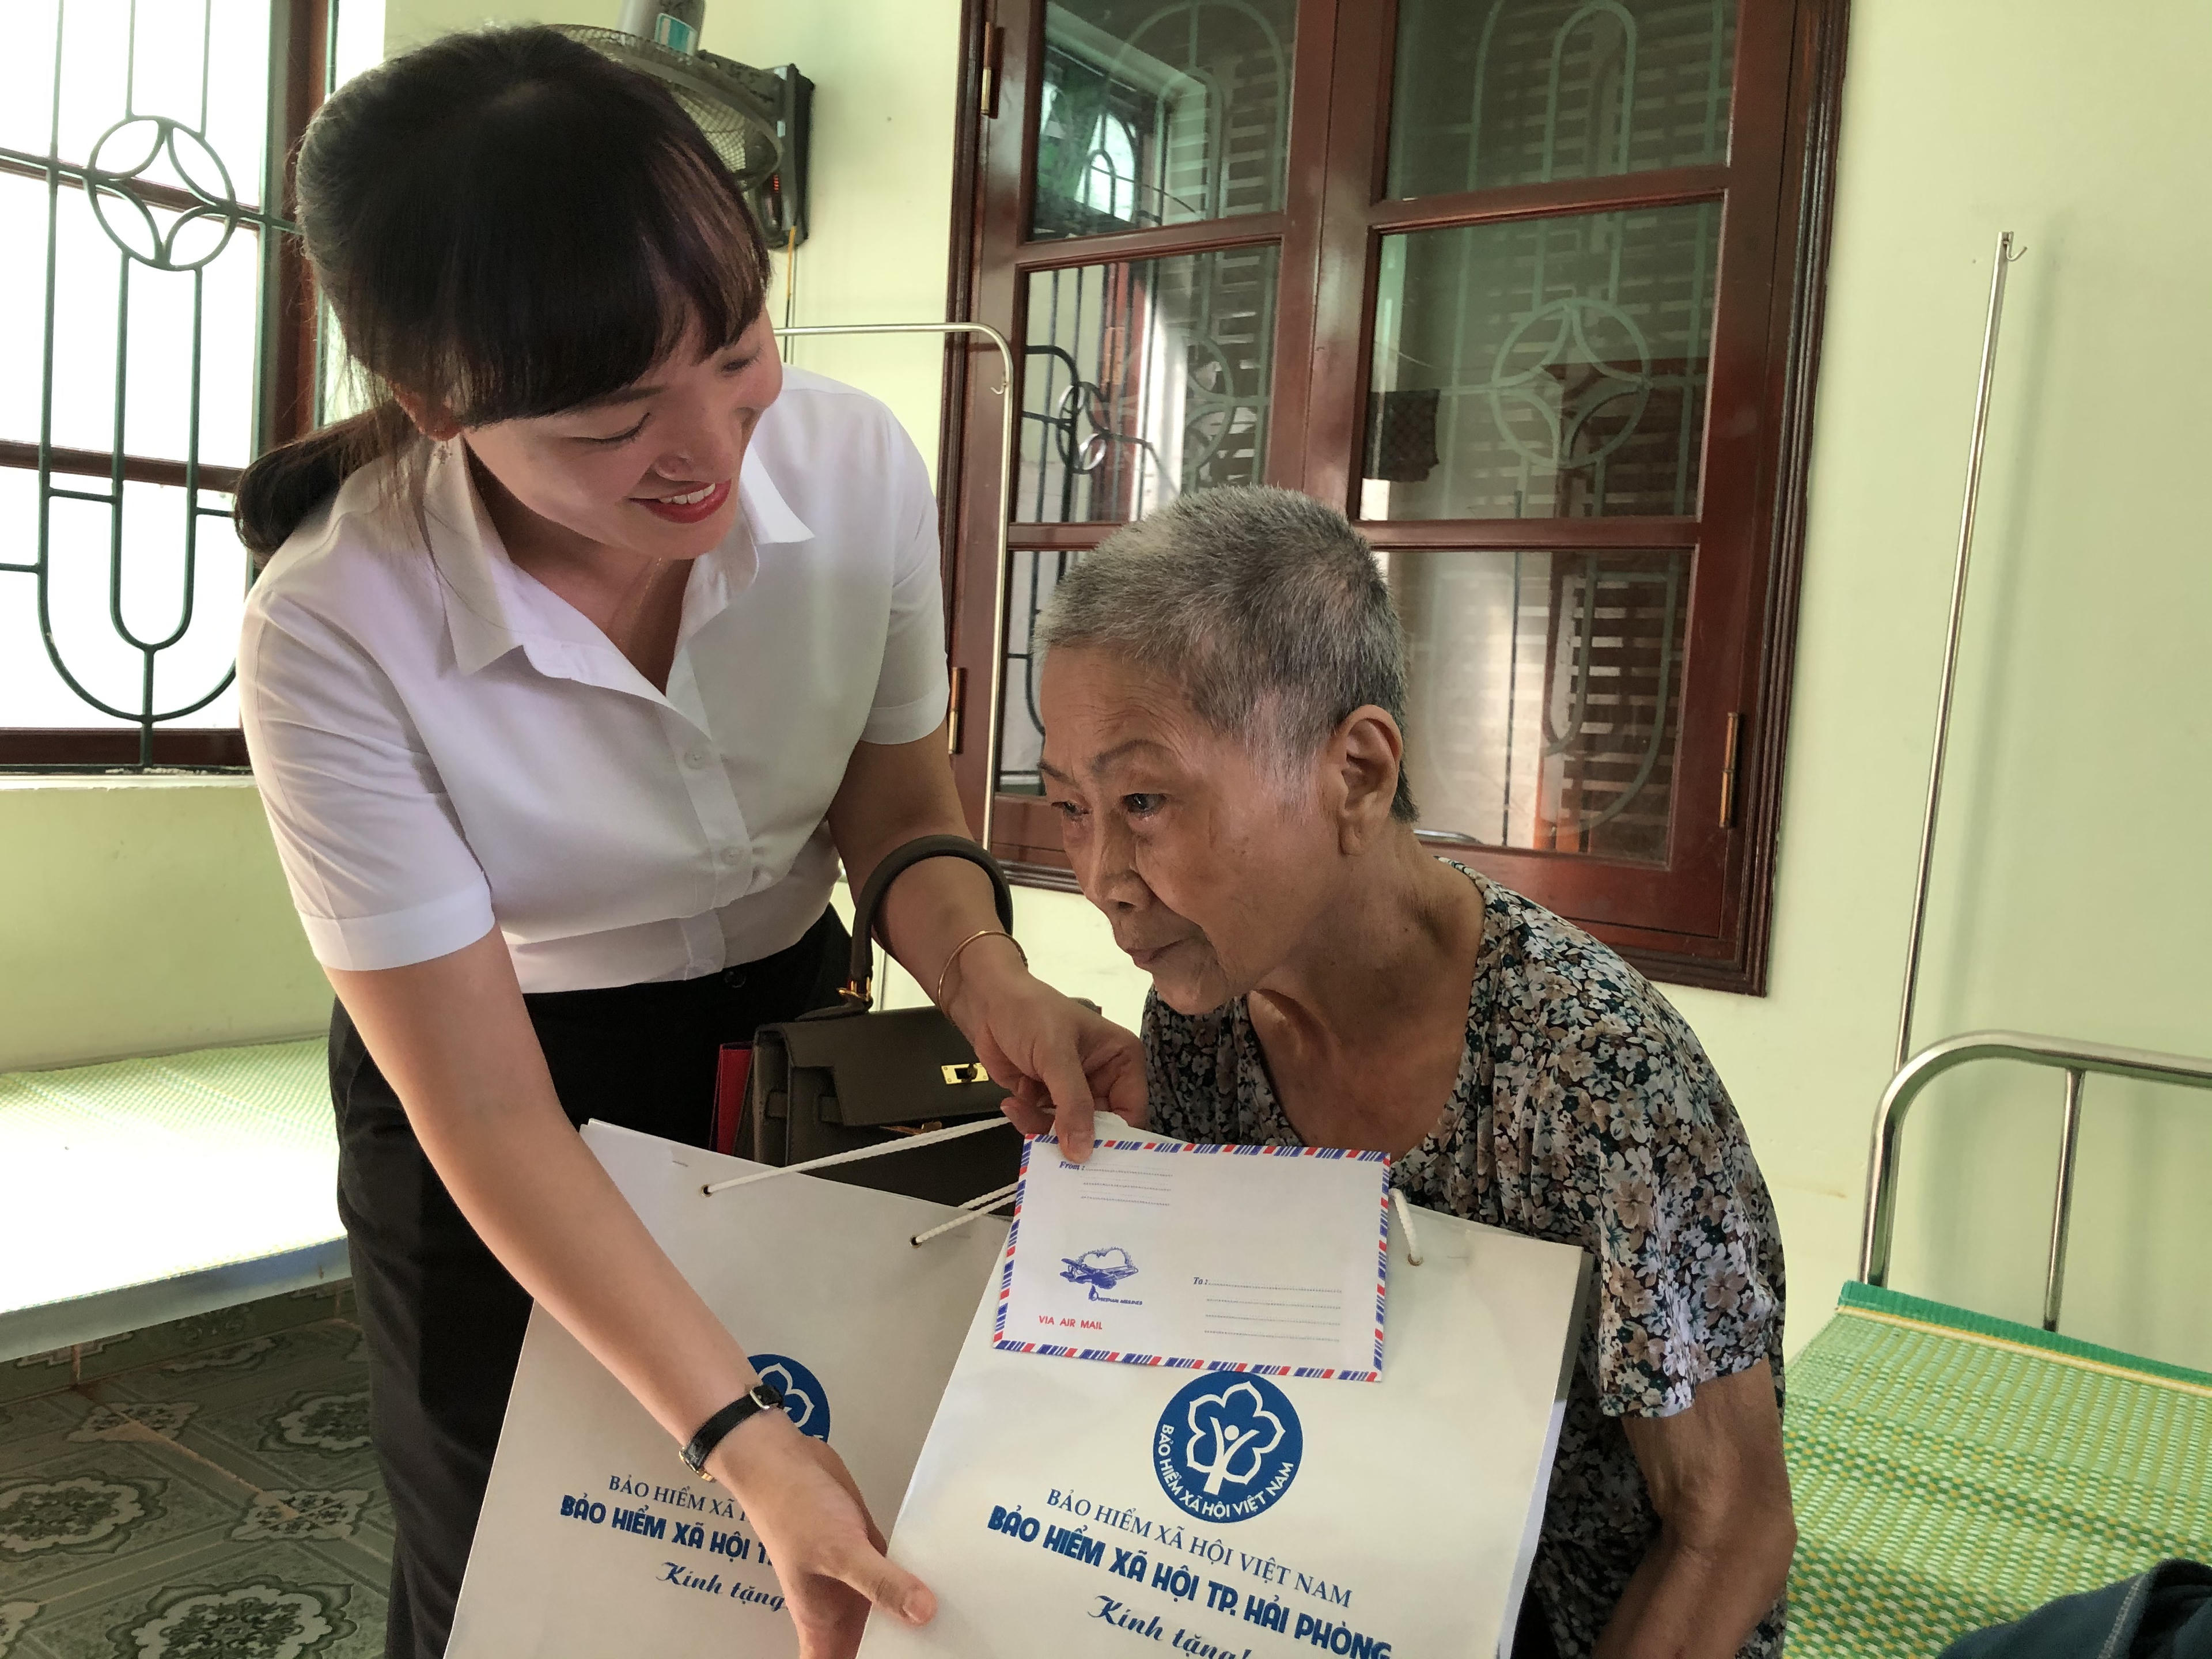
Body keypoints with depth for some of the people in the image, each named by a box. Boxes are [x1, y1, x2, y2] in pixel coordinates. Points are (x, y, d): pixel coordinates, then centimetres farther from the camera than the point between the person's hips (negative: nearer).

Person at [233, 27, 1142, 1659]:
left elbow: (896, 805, -5)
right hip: (512, 1091, -3)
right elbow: (490, 1111, -24)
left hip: (793, 1030, 3)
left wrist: (985, 975, -26)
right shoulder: (337, 632, -29)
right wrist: (743, 1436, -30)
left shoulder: (859, 463, -21)